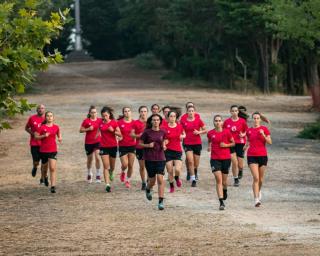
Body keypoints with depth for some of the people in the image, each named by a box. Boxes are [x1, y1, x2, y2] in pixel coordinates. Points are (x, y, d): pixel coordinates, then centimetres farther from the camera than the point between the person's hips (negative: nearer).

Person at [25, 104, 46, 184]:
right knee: (36, 162, -5)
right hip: (34, 144, -1)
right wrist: (32, 133, -6)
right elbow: (26, 128, 11)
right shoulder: (32, 118, 0)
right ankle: (35, 167, 31)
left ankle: (43, 178, 17)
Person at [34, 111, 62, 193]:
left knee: (53, 168, -14)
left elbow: (59, 135, 17)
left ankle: (53, 186, -18)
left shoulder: (56, 127, 2)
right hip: (43, 150, 0)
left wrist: (60, 139, -5)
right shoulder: (42, 127, -4)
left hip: (53, 150, 0)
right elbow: (36, 136, -5)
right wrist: (44, 136, -19)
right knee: (45, 166, 16)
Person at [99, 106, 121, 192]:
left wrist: (113, 131, -21)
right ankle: (107, 184, -15)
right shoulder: (101, 123, 0)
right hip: (104, 147, 0)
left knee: (112, 165, 16)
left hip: (113, 146, 0)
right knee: (106, 166, -10)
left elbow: (120, 135, -8)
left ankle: (111, 173, 52)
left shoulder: (114, 122, -7)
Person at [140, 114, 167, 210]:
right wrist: (148, 145, -15)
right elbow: (140, 143, 3)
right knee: (152, 181, 7)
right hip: (149, 158, -1)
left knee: (160, 179, -12)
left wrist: (164, 146, 0)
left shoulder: (162, 132, 2)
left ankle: (161, 201, -10)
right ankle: (148, 189, 44)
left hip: (160, 158, 1)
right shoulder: (147, 132, -4)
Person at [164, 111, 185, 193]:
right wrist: (164, 142, -16)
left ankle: (177, 178, 18)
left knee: (177, 169, -16)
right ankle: (171, 186, 22)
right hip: (168, 151, 0)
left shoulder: (180, 126, 1)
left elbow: (184, 134, 19)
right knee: (170, 171, 2)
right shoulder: (165, 128, -4)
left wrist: (182, 136, -3)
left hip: (178, 151, 0)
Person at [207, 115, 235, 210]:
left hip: (226, 158, 0)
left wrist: (226, 145, -11)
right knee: (218, 180, -12)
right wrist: (209, 146, 2)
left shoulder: (227, 132, -4)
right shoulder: (210, 133, 0)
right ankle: (221, 202, -13)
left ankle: (225, 191, 48)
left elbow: (233, 143, 6)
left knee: (224, 180, 11)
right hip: (215, 158, 0)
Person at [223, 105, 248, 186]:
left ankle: (240, 170, 39)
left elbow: (246, 131, 6)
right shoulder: (227, 122, 2)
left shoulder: (242, 121, -1)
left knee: (240, 165, 2)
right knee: (234, 163, -10)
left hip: (240, 144, 0)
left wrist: (243, 135, -14)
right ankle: (236, 180, 3)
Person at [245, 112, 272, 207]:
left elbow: (270, 142, -6)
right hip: (252, 156, 0)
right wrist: (246, 146, 9)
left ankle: (258, 191, 43)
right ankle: (256, 199, -16)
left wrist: (263, 135, -18)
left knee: (261, 179, 11)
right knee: (256, 178, -14)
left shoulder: (264, 129, 1)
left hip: (262, 155, 0)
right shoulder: (249, 130, 7)